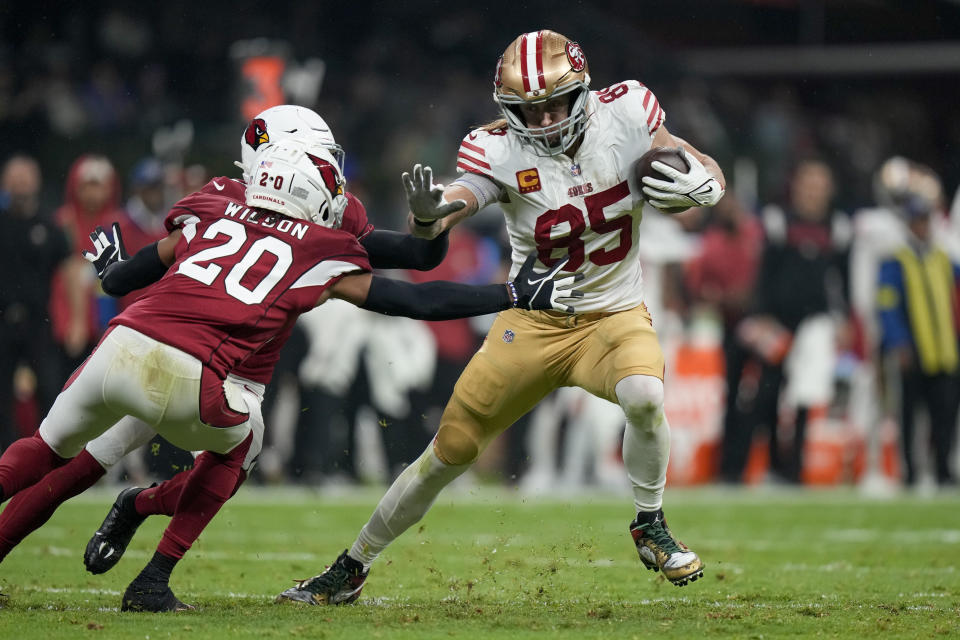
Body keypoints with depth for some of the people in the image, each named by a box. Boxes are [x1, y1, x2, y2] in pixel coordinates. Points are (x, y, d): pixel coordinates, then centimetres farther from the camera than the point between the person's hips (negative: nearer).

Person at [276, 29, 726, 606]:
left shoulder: (622, 116, -13)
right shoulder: (500, 152, -17)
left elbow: (709, 173, -3)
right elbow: (453, 206, -33)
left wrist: (700, 185, -27)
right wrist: (426, 212, -58)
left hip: (614, 315, 0)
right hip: (533, 320, 0)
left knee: (645, 396, -34)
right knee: (452, 450, 3)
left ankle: (650, 527, -7)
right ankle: (351, 570, 20)